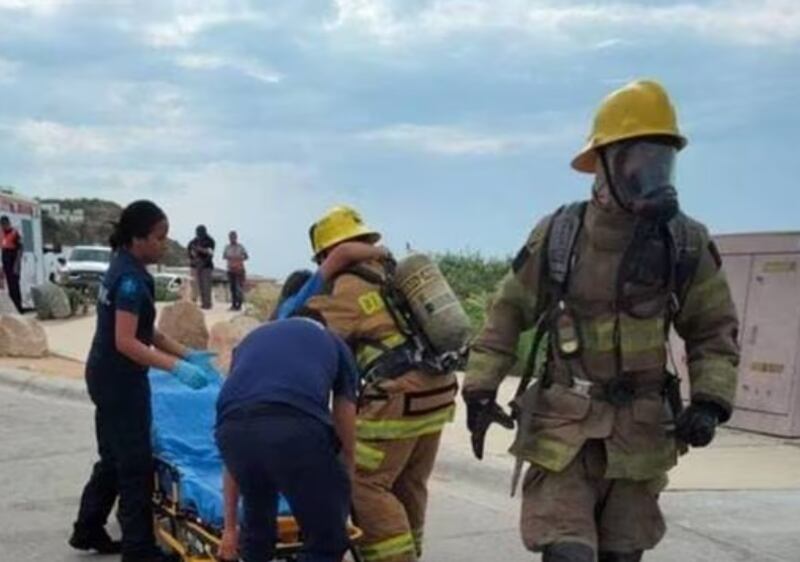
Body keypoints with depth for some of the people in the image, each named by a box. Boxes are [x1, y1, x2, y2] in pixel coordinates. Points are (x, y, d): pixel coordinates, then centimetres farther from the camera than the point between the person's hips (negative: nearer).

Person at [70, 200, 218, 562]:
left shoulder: (126, 270, 9)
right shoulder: (131, 279, -21)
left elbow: (145, 331, 15)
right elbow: (126, 342, -26)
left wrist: (187, 353, 9)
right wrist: (176, 367, -30)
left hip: (108, 377, 10)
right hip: (120, 381, -10)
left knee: (113, 459, 19)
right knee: (135, 465, -2)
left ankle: (88, 531, 30)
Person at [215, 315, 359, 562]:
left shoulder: (251, 340, 39)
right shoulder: (334, 344, 33)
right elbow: (346, 445, 33)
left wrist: (230, 525, 45)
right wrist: (337, 500, 47)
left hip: (234, 429, 3)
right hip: (297, 427, -3)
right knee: (327, 541, 15)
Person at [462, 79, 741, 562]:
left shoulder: (687, 243, -2)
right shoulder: (557, 235, -4)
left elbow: (715, 329, 5)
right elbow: (508, 312, 5)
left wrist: (710, 400, -10)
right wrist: (481, 388, -2)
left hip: (640, 433, 2)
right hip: (563, 426, -2)